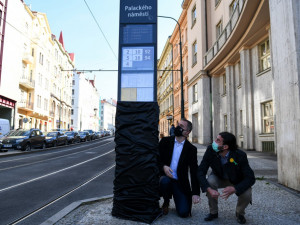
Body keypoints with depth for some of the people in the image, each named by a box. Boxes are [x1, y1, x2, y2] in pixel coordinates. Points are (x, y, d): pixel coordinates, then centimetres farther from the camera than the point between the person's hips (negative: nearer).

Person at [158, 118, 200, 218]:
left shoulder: (191, 149, -3)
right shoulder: (165, 141, -1)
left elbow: (194, 172, -5)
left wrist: (196, 193, -12)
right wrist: (163, 167, -22)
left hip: (180, 183, -1)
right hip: (165, 177, 1)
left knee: (183, 212, -14)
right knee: (165, 181, -35)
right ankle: (166, 202, -1)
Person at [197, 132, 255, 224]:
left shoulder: (240, 155, -32)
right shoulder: (210, 150, -27)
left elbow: (250, 178, -29)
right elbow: (200, 172, -26)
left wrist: (234, 189, -46)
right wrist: (209, 189, -42)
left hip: (237, 181, -1)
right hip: (219, 178, 2)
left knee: (247, 194, -29)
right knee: (210, 181, -31)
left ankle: (239, 213, 8)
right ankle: (213, 212, -5)